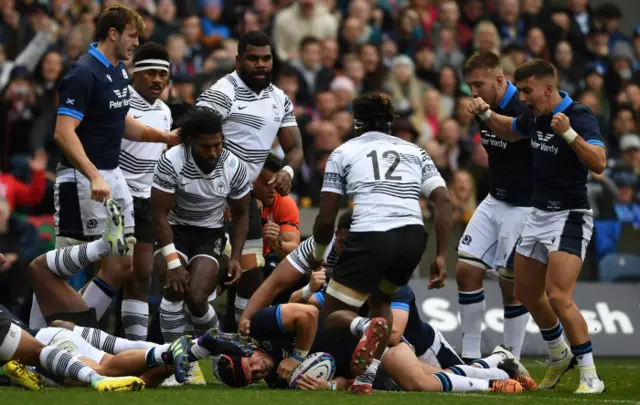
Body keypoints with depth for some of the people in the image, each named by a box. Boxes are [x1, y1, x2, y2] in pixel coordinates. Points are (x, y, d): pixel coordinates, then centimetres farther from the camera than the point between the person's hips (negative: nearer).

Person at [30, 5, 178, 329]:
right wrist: (94, 177, -31)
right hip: (81, 180, -9)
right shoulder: (84, 73, -16)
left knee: (122, 266, 6)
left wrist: (164, 136, 16)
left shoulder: (119, 71, 12)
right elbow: (64, 132, -24)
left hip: (112, 176, 9)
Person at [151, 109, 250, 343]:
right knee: (175, 290, -27)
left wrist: (235, 257, -6)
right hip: (175, 230, -1)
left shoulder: (235, 168, -14)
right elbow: (160, 213, -18)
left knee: (196, 297, -19)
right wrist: (173, 262, -23)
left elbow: (240, 214, 3)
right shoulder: (171, 162, -24)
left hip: (210, 234, 1)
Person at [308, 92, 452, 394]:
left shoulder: (344, 152, 14)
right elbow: (443, 201, 8)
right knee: (380, 301, 31)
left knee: (332, 316, 10)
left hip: (370, 236, -4)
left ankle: (368, 328, -26)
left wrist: (318, 254, 28)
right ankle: (366, 377, 12)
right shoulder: (414, 151, 22)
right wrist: (441, 256, 9)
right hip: (413, 236, 4)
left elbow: (326, 218, 9)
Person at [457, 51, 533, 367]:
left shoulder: (525, 112, -21)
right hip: (495, 201, 8)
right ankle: (470, 358, 9)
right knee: (466, 271, 1)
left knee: (511, 285, -2)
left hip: (523, 207, -8)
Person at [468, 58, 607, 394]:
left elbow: (598, 164, -31)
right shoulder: (535, 116, 5)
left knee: (558, 297, -19)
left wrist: (568, 133, -42)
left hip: (570, 217, -9)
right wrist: (485, 114, 10)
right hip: (539, 215, 9)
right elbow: (509, 130, 28)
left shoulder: (579, 116, -18)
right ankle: (559, 355, 38)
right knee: (527, 293, 16)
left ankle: (590, 375, -10)